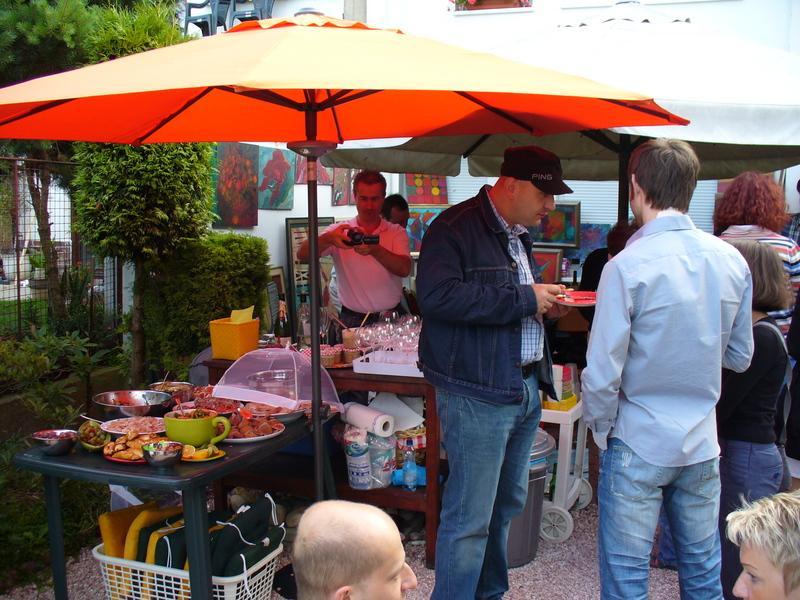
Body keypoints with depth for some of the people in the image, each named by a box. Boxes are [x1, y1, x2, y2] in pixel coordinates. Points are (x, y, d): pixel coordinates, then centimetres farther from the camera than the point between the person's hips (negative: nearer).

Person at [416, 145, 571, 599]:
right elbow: (438, 296, -27)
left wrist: (546, 304, 8)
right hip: (478, 394, -9)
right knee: (469, 518, -4)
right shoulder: (455, 228, -13)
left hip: (525, 388, 9)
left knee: (507, 504, 19)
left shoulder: (518, 234, 17)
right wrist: (525, 300, -21)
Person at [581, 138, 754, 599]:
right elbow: (740, 357, 9)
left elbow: (603, 374, -16)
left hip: (638, 445, -5)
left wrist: (601, 430, 0)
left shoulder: (627, 266, -18)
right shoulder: (733, 261, -3)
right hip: (702, 444, 5)